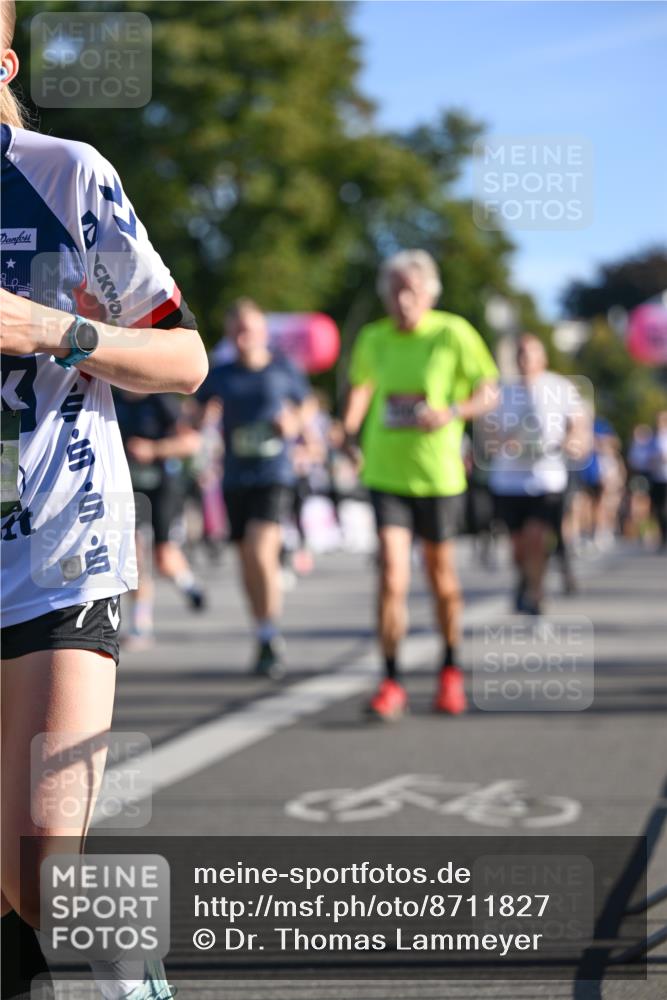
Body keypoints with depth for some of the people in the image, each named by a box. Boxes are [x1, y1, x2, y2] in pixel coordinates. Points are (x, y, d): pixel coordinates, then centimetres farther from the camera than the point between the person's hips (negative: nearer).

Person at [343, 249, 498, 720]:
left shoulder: (453, 333, -6)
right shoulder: (373, 339, 3)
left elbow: (488, 392, -2)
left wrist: (452, 413, -19)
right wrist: (351, 431, 8)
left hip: (438, 474, -1)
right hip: (385, 474, 1)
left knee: (441, 573, 12)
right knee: (392, 572, -11)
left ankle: (451, 669, 34)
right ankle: (392, 682, -4)